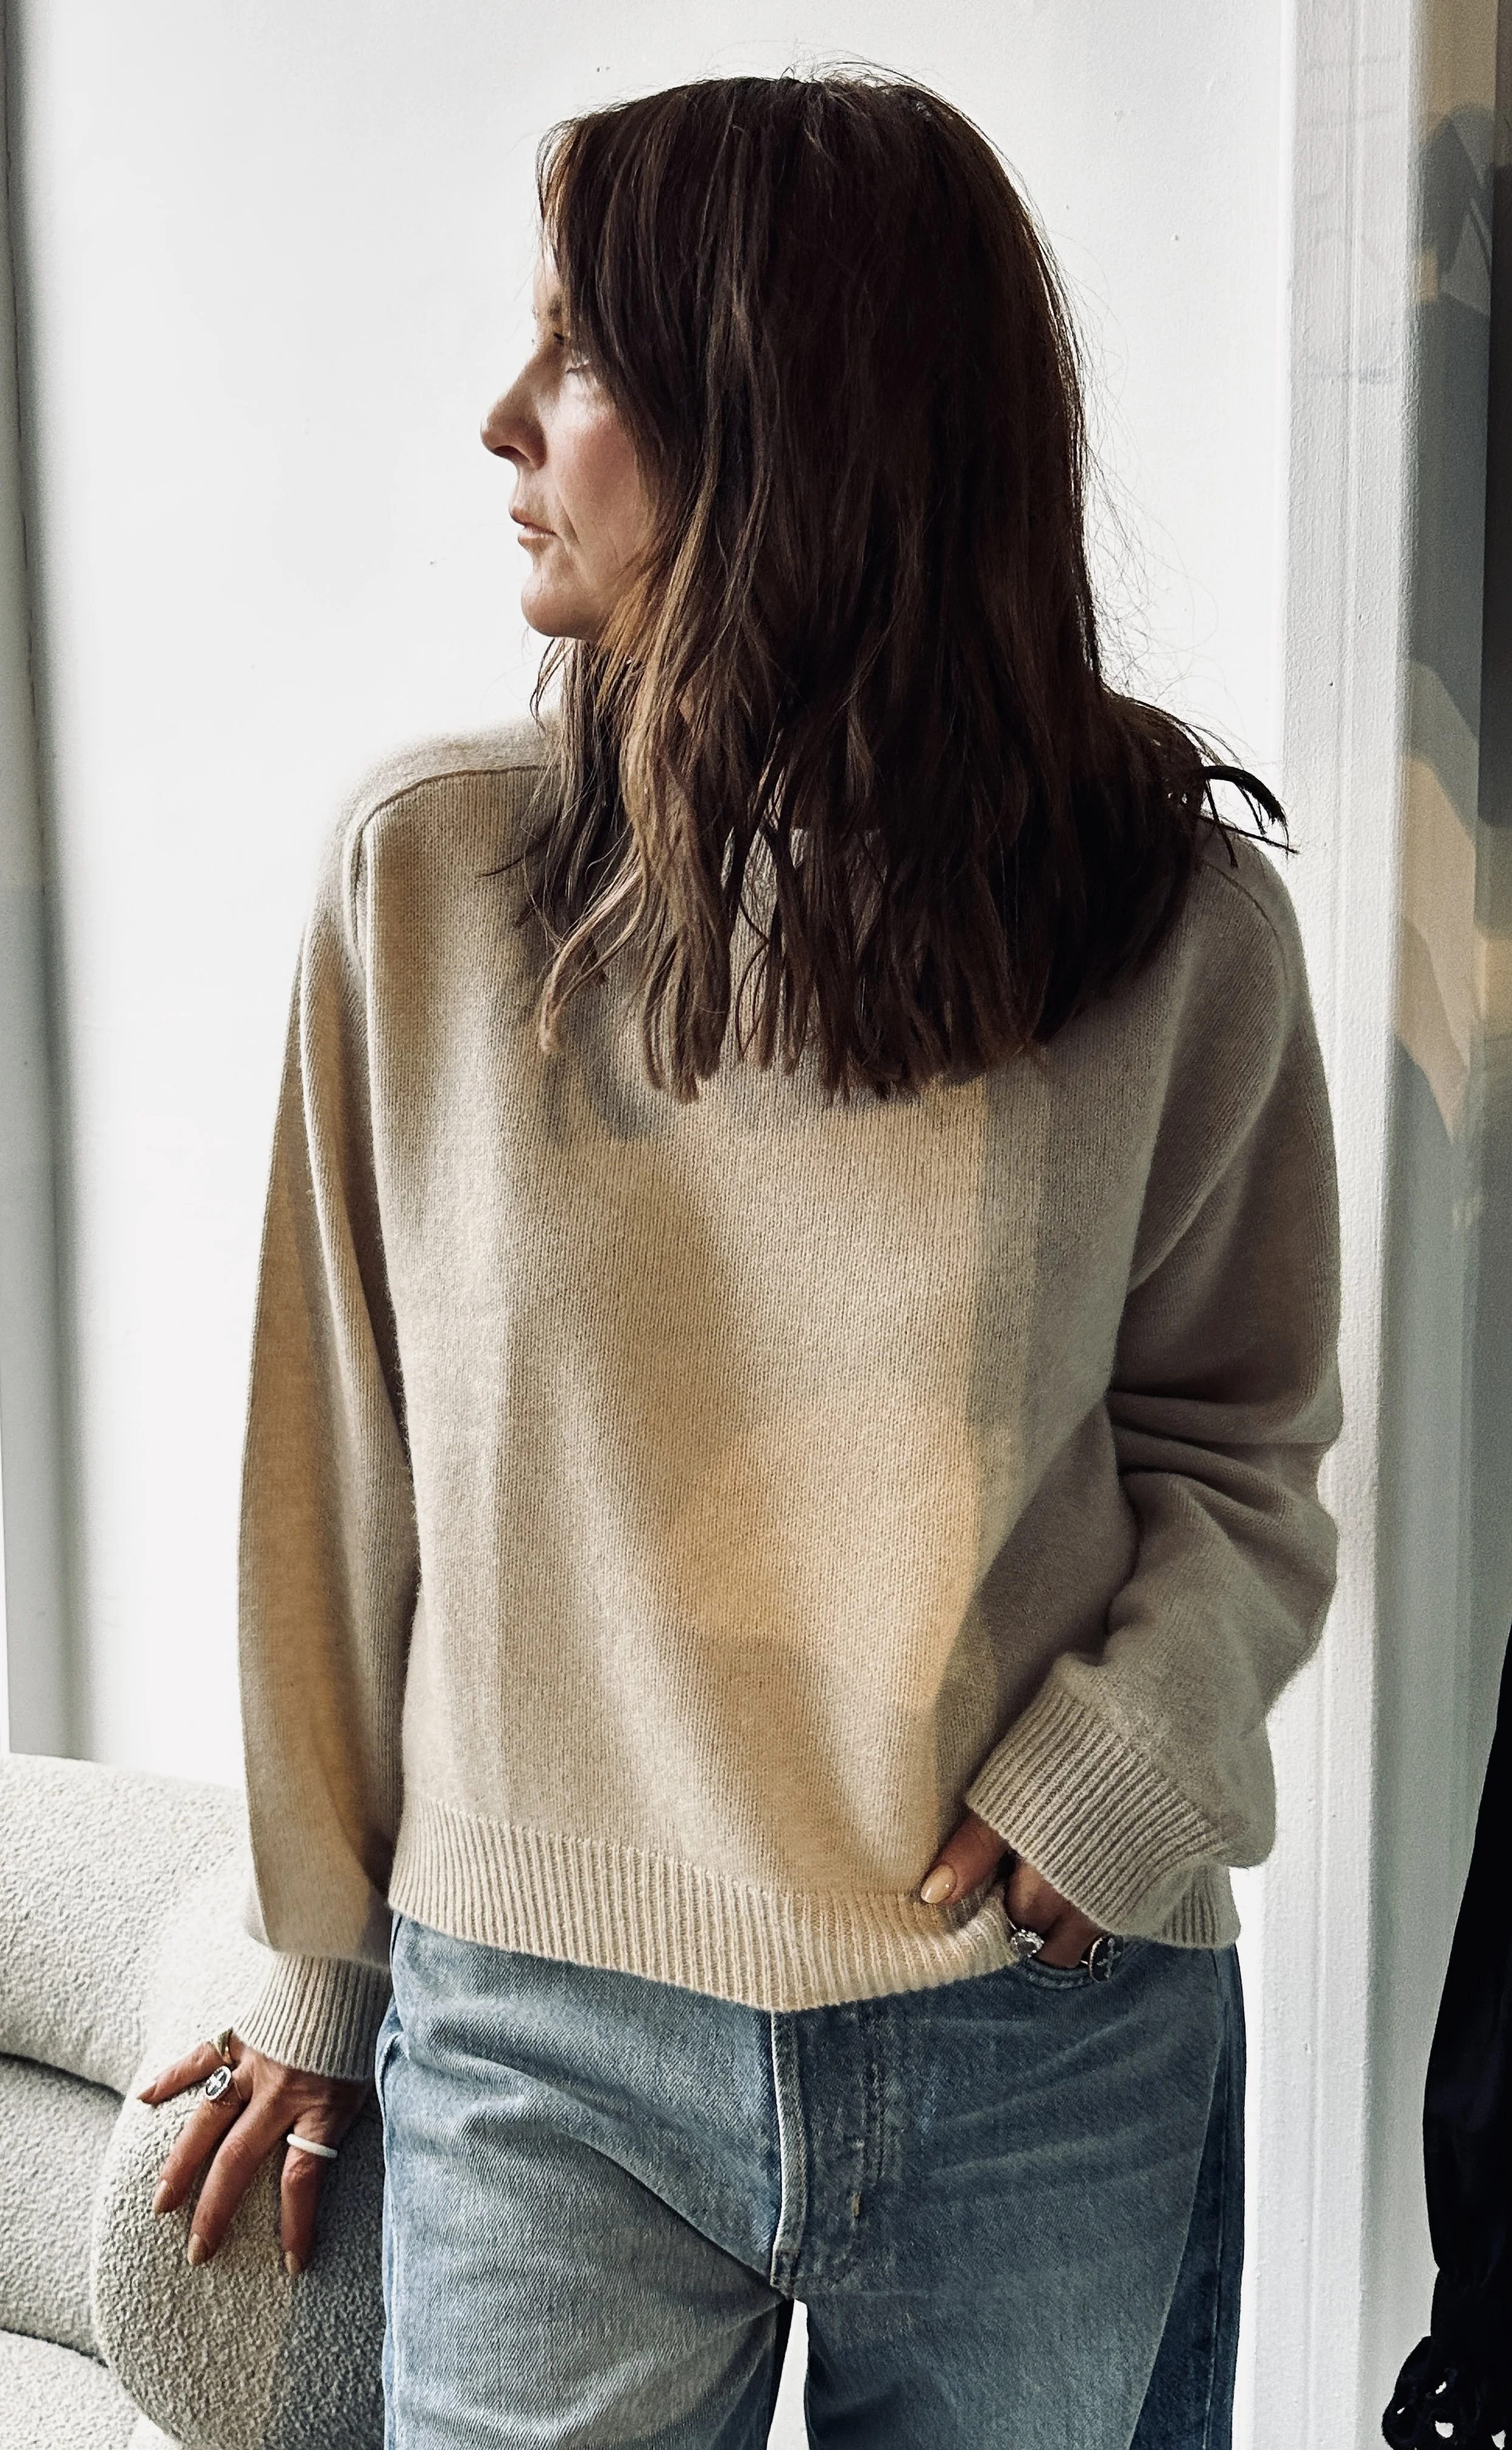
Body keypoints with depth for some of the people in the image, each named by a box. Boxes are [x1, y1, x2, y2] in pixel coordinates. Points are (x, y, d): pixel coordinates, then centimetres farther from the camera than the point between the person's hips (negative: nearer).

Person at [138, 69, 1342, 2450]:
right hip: (533, 2043, 1)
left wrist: (1112, 1767, -13)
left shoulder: (1178, 916, -7)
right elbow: (337, 1462, 2)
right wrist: (319, 1965, 8)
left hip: (1054, 2062, 0)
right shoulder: (426, 874, -5)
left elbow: (1242, 1439, 5)